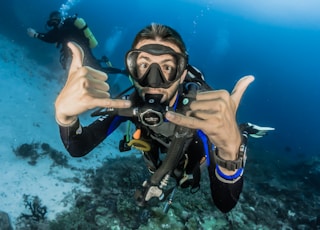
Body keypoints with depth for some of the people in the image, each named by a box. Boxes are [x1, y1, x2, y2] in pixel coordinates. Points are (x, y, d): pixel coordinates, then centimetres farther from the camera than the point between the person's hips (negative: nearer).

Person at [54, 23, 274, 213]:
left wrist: (231, 150, -74)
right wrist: (65, 113, -62)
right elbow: (78, 149, -39)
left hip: (192, 160, -2)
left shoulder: (204, 113, -45)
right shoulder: (131, 102, -34)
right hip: (160, 158, 3)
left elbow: (225, 204, -51)